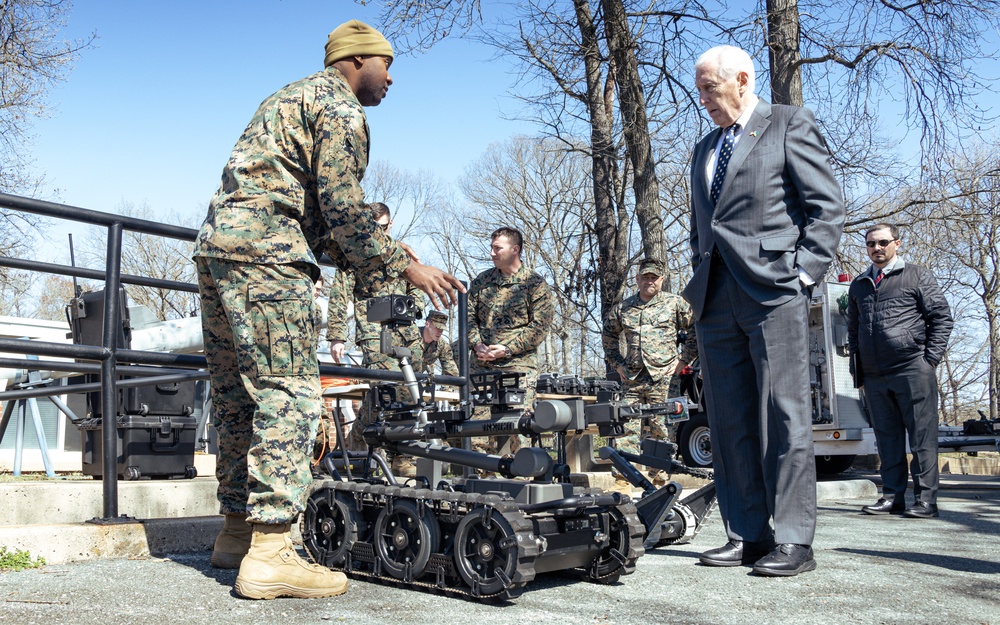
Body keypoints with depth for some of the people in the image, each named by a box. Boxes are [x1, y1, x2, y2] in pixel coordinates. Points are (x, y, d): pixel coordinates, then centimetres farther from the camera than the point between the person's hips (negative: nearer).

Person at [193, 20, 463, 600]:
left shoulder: (296, 96, 29)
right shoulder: (340, 108, -1)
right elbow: (342, 209, -11)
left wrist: (370, 252, 24)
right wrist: (403, 264, -2)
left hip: (217, 244, 10)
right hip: (265, 253, -10)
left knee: (239, 398, 11)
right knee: (289, 395, -12)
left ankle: (238, 530, 18)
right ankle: (268, 554, -15)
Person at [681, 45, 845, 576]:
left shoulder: (790, 124, 7)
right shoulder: (704, 149, 26)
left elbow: (827, 205, -2)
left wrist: (805, 271, -11)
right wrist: (700, 279, 14)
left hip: (772, 289, -6)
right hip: (716, 298, 7)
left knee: (783, 414, -7)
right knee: (730, 422, 3)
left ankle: (793, 540, -2)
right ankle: (747, 535, 9)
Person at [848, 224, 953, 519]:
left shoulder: (917, 276, 7)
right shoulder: (858, 285, 19)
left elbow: (942, 318, 4)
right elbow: (853, 329, 25)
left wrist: (930, 359, -6)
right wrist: (857, 368, 15)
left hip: (913, 370, -4)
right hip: (874, 376, 5)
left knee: (922, 436, -3)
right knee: (887, 438, 6)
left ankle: (925, 499, 1)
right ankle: (893, 497, 10)